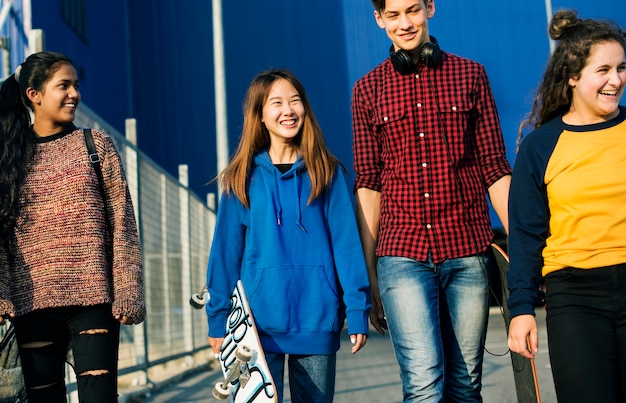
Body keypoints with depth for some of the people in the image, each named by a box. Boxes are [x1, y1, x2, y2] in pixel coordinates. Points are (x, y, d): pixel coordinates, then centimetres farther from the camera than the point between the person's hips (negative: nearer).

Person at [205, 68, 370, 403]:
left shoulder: (326, 172, 4)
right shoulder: (243, 178, 4)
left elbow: (346, 243, -1)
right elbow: (226, 251, 4)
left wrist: (357, 309, -7)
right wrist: (218, 318, 0)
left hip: (317, 321, 1)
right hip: (259, 322, 0)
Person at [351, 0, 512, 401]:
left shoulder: (470, 75, 9)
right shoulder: (368, 90, 9)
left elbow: (495, 169, 8)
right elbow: (368, 185, 9)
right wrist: (370, 278, 5)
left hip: (468, 251, 1)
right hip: (402, 254, -1)